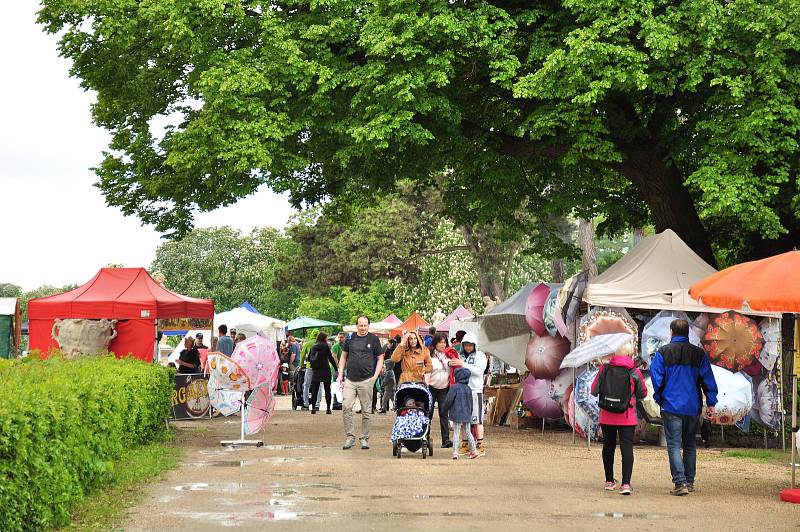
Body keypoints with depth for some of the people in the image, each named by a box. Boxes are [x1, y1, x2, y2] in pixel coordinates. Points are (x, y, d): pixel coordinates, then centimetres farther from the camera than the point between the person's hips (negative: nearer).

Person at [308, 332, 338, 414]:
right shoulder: (325, 346, -6)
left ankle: (313, 408, 3)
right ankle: (328, 409, 0)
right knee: (327, 389, 3)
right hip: (325, 370, -4)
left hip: (315, 371, 4)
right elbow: (331, 358, -7)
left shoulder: (313, 347, 7)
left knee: (314, 390, 7)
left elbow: (309, 358, 12)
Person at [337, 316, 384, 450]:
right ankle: (350, 436, 1)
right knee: (346, 407, -9)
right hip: (350, 380, 2)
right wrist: (340, 374, 9)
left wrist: (375, 375, -3)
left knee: (366, 411, 3)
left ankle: (365, 438, 12)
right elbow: (343, 356, 17)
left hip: (366, 380, -2)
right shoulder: (350, 338, 10)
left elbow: (380, 358, 8)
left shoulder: (373, 339, 4)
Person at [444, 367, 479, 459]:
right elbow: (471, 403, 14)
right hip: (467, 414, 5)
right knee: (468, 432, 15)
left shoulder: (454, 387, -11)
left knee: (456, 433, -2)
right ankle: (474, 450, 15)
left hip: (457, 414, -5)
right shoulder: (468, 389, 7)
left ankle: (455, 452, -6)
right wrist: (470, 414, 24)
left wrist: (446, 409, 7)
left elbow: (448, 400, -12)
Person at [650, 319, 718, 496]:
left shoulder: (662, 353, -3)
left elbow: (656, 377, -5)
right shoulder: (699, 353, 5)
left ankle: (680, 483, -13)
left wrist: (659, 399, 8)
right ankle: (689, 482, 19)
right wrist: (711, 403, 7)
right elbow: (708, 380, 3)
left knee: (674, 446, -3)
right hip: (693, 407, 3)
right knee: (690, 445, 16)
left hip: (671, 406, -3)